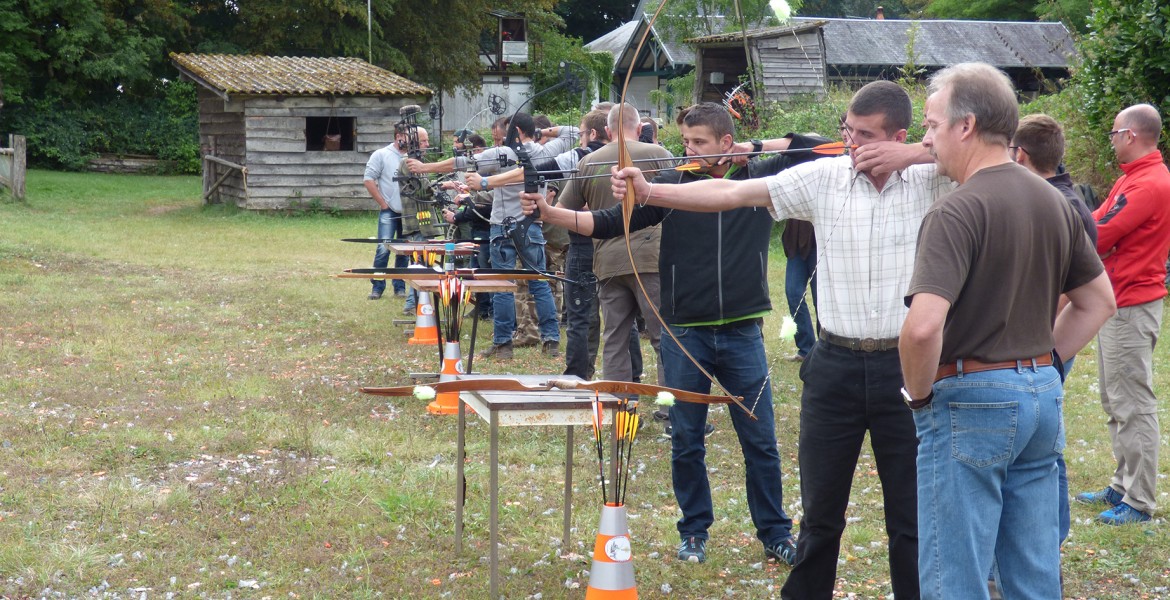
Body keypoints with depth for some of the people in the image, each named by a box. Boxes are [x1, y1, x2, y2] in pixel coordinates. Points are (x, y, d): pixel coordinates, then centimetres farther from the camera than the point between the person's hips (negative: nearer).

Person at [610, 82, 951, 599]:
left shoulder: (933, 181, -3)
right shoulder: (823, 179, -1)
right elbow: (730, 194, -5)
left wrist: (914, 154, -19)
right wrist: (647, 192, -15)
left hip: (906, 368, -2)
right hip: (835, 365, 2)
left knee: (912, 517, 9)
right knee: (819, 512, 12)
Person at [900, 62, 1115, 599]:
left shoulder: (957, 212, -17)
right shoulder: (1053, 202, 8)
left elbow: (923, 325, -28)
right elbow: (1098, 301, 19)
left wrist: (919, 393, -11)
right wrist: (1040, 358, 16)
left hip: (970, 401, -8)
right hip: (1043, 394, 8)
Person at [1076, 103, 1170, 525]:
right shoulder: (1131, 179, 15)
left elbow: (1096, 238, -20)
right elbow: (1097, 220, 12)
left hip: (1133, 308, -11)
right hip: (1115, 303, 11)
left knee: (1133, 407, -6)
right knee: (1116, 404, 16)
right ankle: (1123, 486, 25)